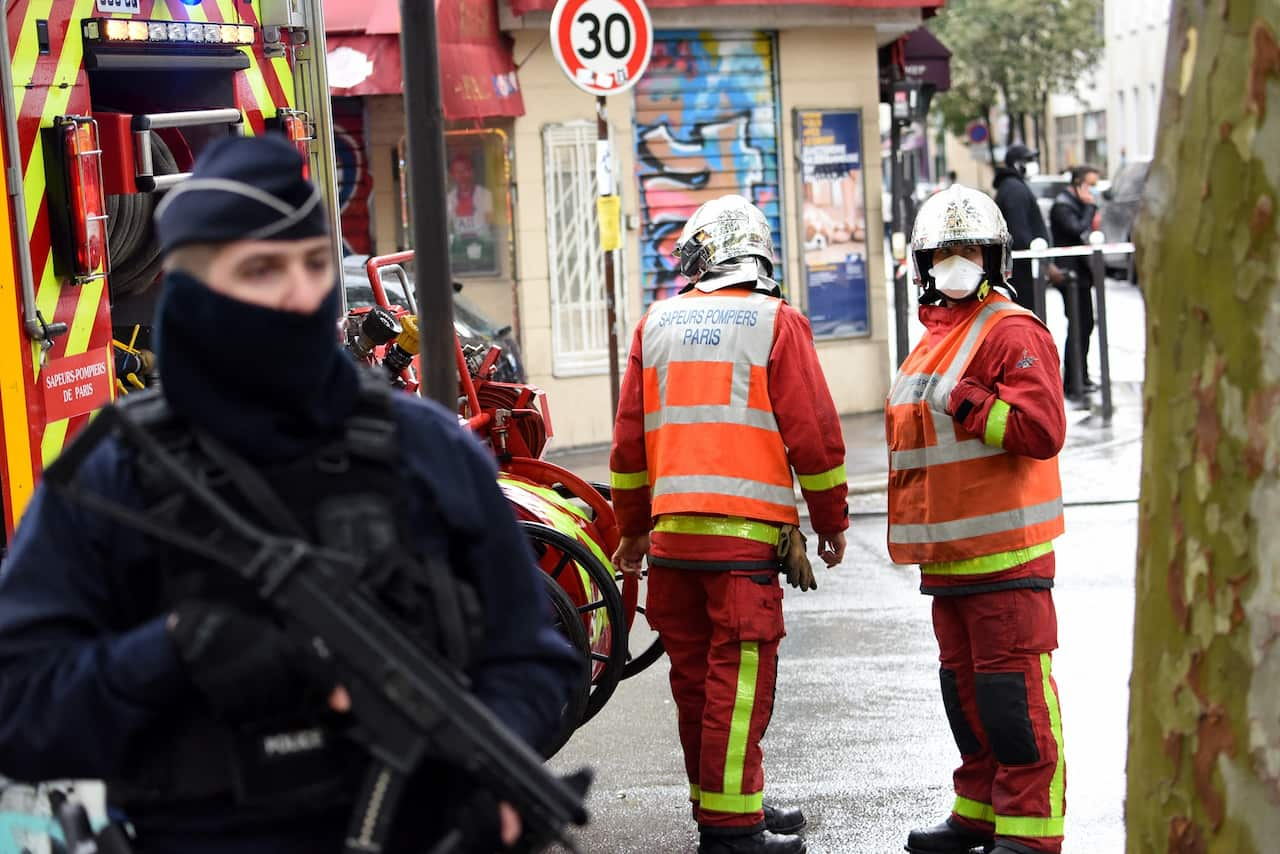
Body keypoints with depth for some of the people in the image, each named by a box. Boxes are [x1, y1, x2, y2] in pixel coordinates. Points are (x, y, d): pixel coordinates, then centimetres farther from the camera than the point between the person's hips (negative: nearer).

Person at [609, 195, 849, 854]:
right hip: (744, 528, -5)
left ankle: (718, 801, 23)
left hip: (671, 525, 5)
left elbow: (629, 439, 15)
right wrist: (831, 522, 8)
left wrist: (632, 528, 25)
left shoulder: (656, 325, 12)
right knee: (739, 675, -3)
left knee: (696, 674, 12)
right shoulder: (776, 322, 0)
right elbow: (812, 433, -3)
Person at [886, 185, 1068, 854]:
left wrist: (963, 403, -18)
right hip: (947, 555, 9)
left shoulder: (1011, 332, -9)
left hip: (1003, 549, -9)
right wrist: (913, 530, 27)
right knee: (964, 685, 16)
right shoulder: (933, 338, 18)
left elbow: (1042, 430, -20)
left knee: (1011, 688, -7)